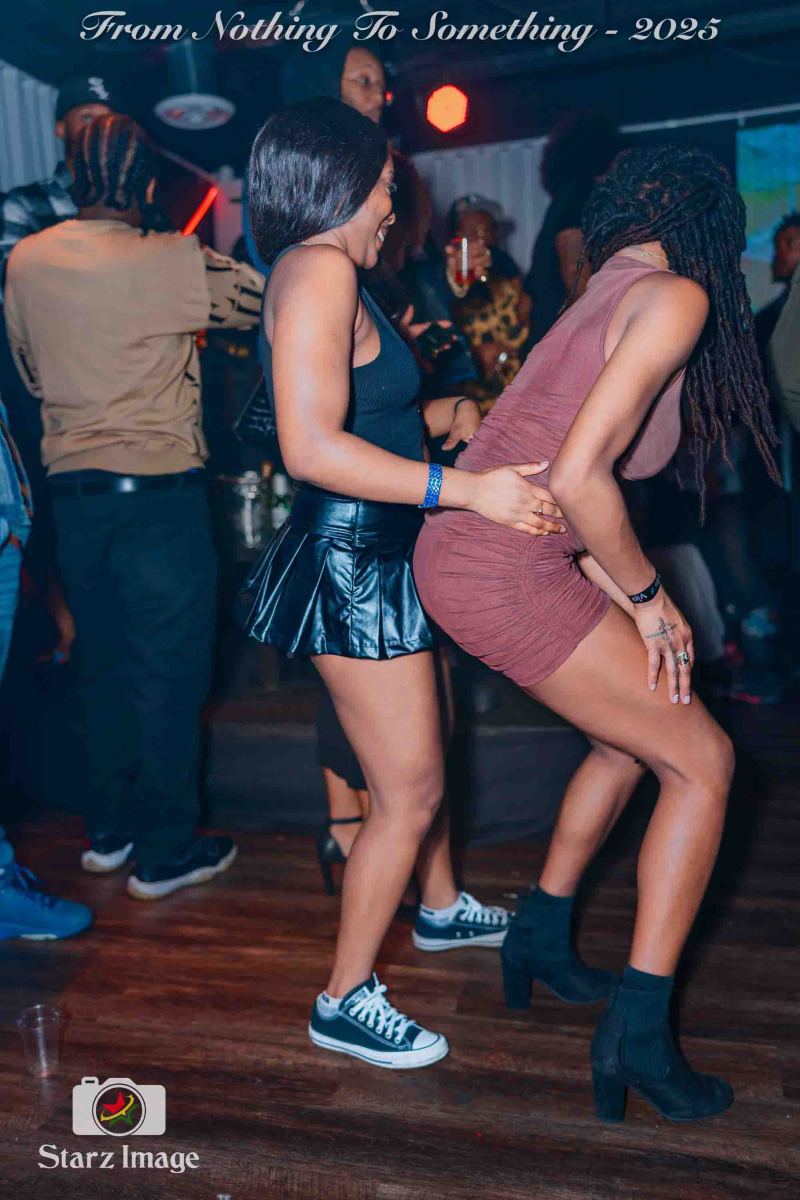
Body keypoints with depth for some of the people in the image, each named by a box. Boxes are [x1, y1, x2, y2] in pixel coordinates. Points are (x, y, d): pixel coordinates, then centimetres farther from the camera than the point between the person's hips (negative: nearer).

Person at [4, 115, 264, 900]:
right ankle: (164, 853, 14)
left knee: (104, 668, 17)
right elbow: (264, 297, -4)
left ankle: (108, 832, 31)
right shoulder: (166, 264, -12)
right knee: (168, 674, 4)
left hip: (71, 489, 6)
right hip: (157, 490, -6)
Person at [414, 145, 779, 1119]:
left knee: (640, 733, 23)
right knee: (702, 761, 2)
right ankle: (639, 1033, 9)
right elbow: (578, 478, -22)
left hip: (464, 555, 9)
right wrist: (647, 595, -7)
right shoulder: (675, 298, -9)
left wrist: (630, 602, 13)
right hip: (501, 576, -9)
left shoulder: (598, 306, 20)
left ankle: (541, 938, 36)